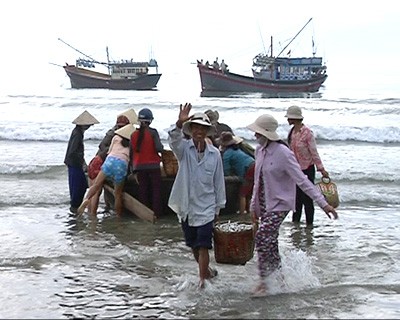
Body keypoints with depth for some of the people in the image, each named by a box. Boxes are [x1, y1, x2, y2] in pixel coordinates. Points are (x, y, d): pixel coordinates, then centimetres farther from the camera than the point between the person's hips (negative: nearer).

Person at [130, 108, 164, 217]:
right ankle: (156, 213, 6)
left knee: (143, 191, 11)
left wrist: (133, 167, 19)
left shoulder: (134, 135, 3)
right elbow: (159, 148, -18)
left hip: (139, 167, 4)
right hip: (153, 166, -3)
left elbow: (131, 152, 9)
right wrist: (161, 147, 6)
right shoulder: (153, 132, -10)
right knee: (156, 190, 7)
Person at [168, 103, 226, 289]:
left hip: (206, 207, -1)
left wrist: (218, 207, 7)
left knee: (203, 246, -8)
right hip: (186, 207, 2)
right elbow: (174, 141, -28)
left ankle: (202, 280, 0)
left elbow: (219, 181, 5)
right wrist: (179, 124, -48)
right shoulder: (184, 149, -4)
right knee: (193, 246, 16)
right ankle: (207, 271, 37)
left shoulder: (214, 153, -1)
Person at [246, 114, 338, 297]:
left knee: (262, 238, -15)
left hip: (279, 204, -7)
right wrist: (253, 205, 16)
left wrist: (323, 203, -23)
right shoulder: (260, 150, 5)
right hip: (264, 204, 7)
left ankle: (264, 282, -3)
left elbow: (302, 180, -20)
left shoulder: (283, 153, -18)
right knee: (270, 242, 10)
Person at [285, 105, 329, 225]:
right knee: (297, 198, 12)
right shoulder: (292, 132, 6)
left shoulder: (307, 132, -15)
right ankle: (295, 223, 21)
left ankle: (309, 225, 8)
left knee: (307, 199, -1)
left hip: (307, 169, -7)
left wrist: (321, 169, -14)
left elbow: (314, 152, -14)